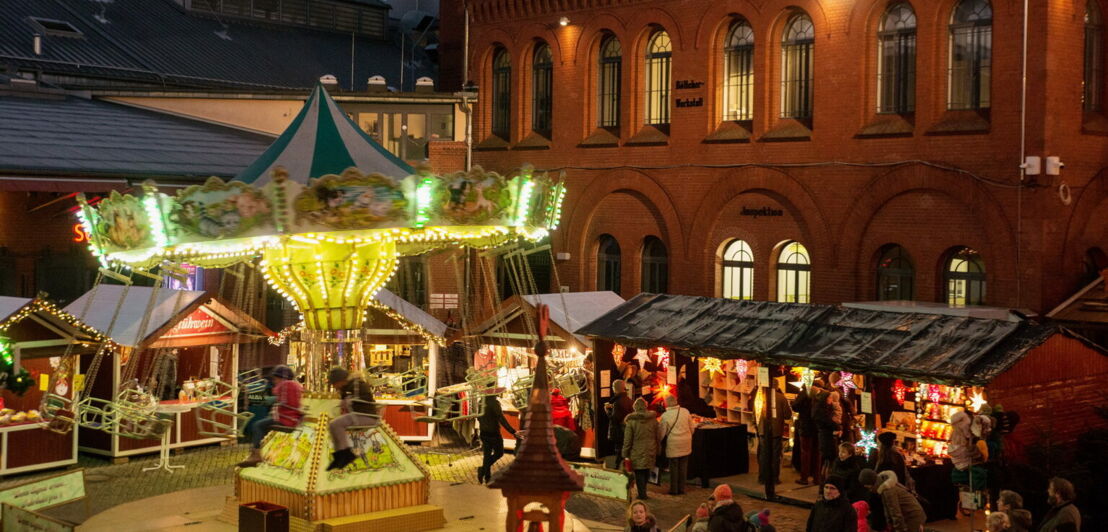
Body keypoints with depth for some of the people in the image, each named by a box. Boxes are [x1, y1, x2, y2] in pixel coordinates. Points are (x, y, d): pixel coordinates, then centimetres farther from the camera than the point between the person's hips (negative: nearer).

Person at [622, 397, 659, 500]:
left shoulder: (631, 420, -12)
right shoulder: (653, 419, 0)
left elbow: (627, 439, -8)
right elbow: (657, 436, 7)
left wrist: (626, 454, 0)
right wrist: (657, 451, 16)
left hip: (637, 452, -4)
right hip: (650, 451, 4)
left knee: (639, 473, 5)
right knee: (646, 471, 14)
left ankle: (642, 494, 4)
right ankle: (643, 492, 20)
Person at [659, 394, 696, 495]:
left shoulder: (665, 416, -12)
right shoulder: (685, 411, -3)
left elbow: (662, 432, -5)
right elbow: (692, 427, 5)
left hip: (673, 444, -3)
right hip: (686, 444, 3)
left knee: (674, 467, 8)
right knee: (683, 466, 13)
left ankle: (674, 489, 14)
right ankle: (681, 488, 19)